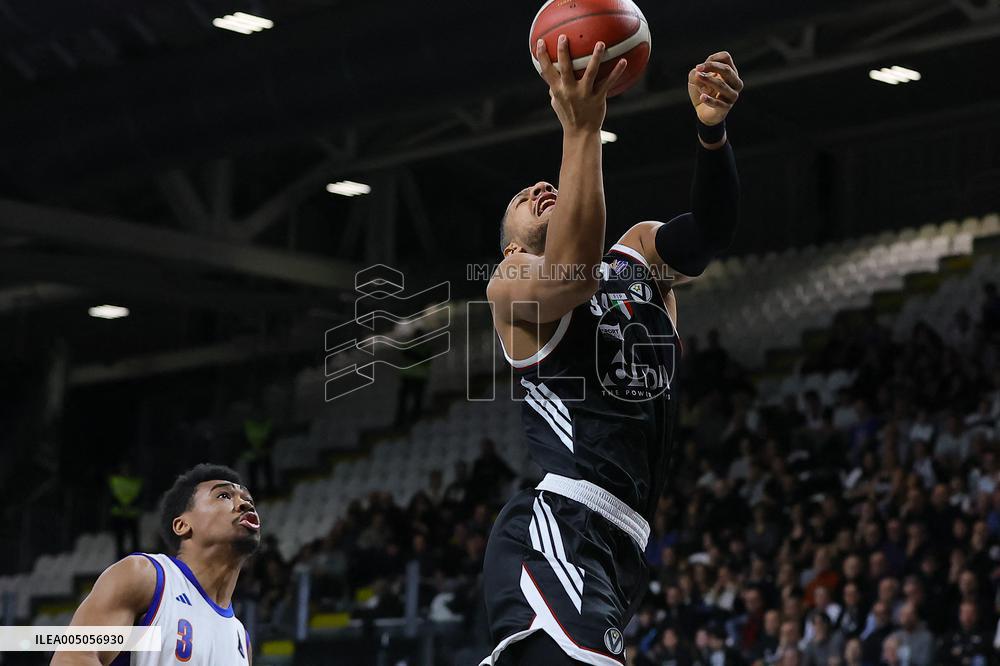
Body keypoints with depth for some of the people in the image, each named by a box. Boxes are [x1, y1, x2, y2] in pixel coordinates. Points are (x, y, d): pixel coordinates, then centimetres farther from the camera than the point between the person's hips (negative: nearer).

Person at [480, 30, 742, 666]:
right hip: (558, 530, -8)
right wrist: (581, 128, -22)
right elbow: (573, 276, -19)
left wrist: (712, 129, -19)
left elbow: (713, 230, 1)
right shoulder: (511, 284, 6)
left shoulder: (641, 254, 23)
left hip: (619, 545, 8)